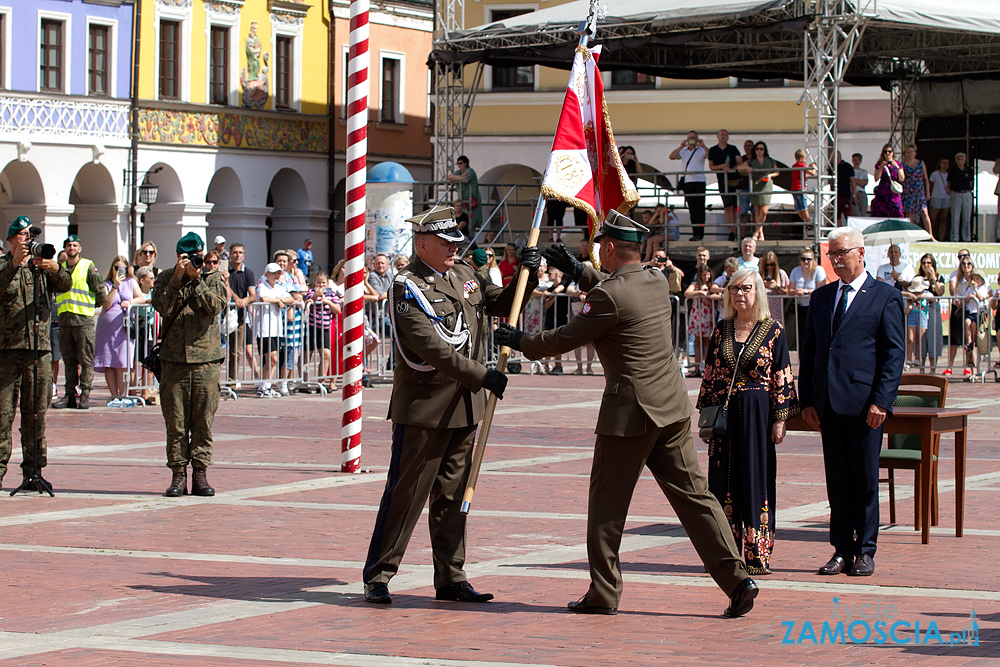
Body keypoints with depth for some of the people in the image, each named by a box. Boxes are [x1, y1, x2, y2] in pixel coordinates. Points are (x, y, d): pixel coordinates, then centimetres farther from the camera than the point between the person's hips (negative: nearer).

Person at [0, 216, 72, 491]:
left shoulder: (43, 266, 13)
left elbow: (65, 285, -3)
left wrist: (56, 269, -24)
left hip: (40, 347, 3)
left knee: (36, 411, 5)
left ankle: (33, 470, 11)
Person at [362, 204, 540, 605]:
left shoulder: (464, 275, 11)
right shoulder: (407, 286, -13)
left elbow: (503, 305, 22)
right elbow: (431, 347, -22)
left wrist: (528, 274, 4)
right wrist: (481, 376, -23)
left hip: (465, 406, 7)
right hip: (423, 406, -7)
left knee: (453, 495, 11)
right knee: (405, 492, -3)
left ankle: (451, 578, 16)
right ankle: (378, 576, 4)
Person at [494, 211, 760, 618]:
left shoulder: (609, 295, -15)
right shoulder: (657, 282, 8)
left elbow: (564, 340, -5)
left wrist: (520, 341, 11)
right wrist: (579, 272, 30)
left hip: (630, 412, -7)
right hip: (673, 408, 7)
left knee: (608, 501, 6)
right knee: (694, 494, 6)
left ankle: (603, 594, 11)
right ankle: (737, 580, -2)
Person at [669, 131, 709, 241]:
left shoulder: (701, 150, 6)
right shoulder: (683, 151, 16)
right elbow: (672, 157, 1)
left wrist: (703, 145, -17)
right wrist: (681, 146, -8)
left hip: (699, 181, -4)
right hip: (687, 182, 4)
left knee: (700, 208, -7)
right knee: (692, 209, 5)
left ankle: (700, 233, -7)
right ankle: (695, 232, 9)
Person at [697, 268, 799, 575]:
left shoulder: (773, 330, -2)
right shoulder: (722, 330, 9)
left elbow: (782, 378, -3)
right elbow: (709, 374, 12)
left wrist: (780, 419, -8)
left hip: (758, 414, -4)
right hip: (724, 413, 4)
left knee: (756, 480, -2)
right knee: (724, 480, 5)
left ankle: (758, 555, 3)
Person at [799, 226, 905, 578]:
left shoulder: (885, 296, 0)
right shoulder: (821, 297, 16)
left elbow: (895, 352, -5)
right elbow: (809, 351, 17)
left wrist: (881, 401, -13)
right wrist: (806, 400, 8)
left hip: (864, 403, -5)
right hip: (828, 404, 5)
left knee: (865, 481, 1)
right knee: (837, 481, 7)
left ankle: (865, 552, 8)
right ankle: (842, 550, 13)